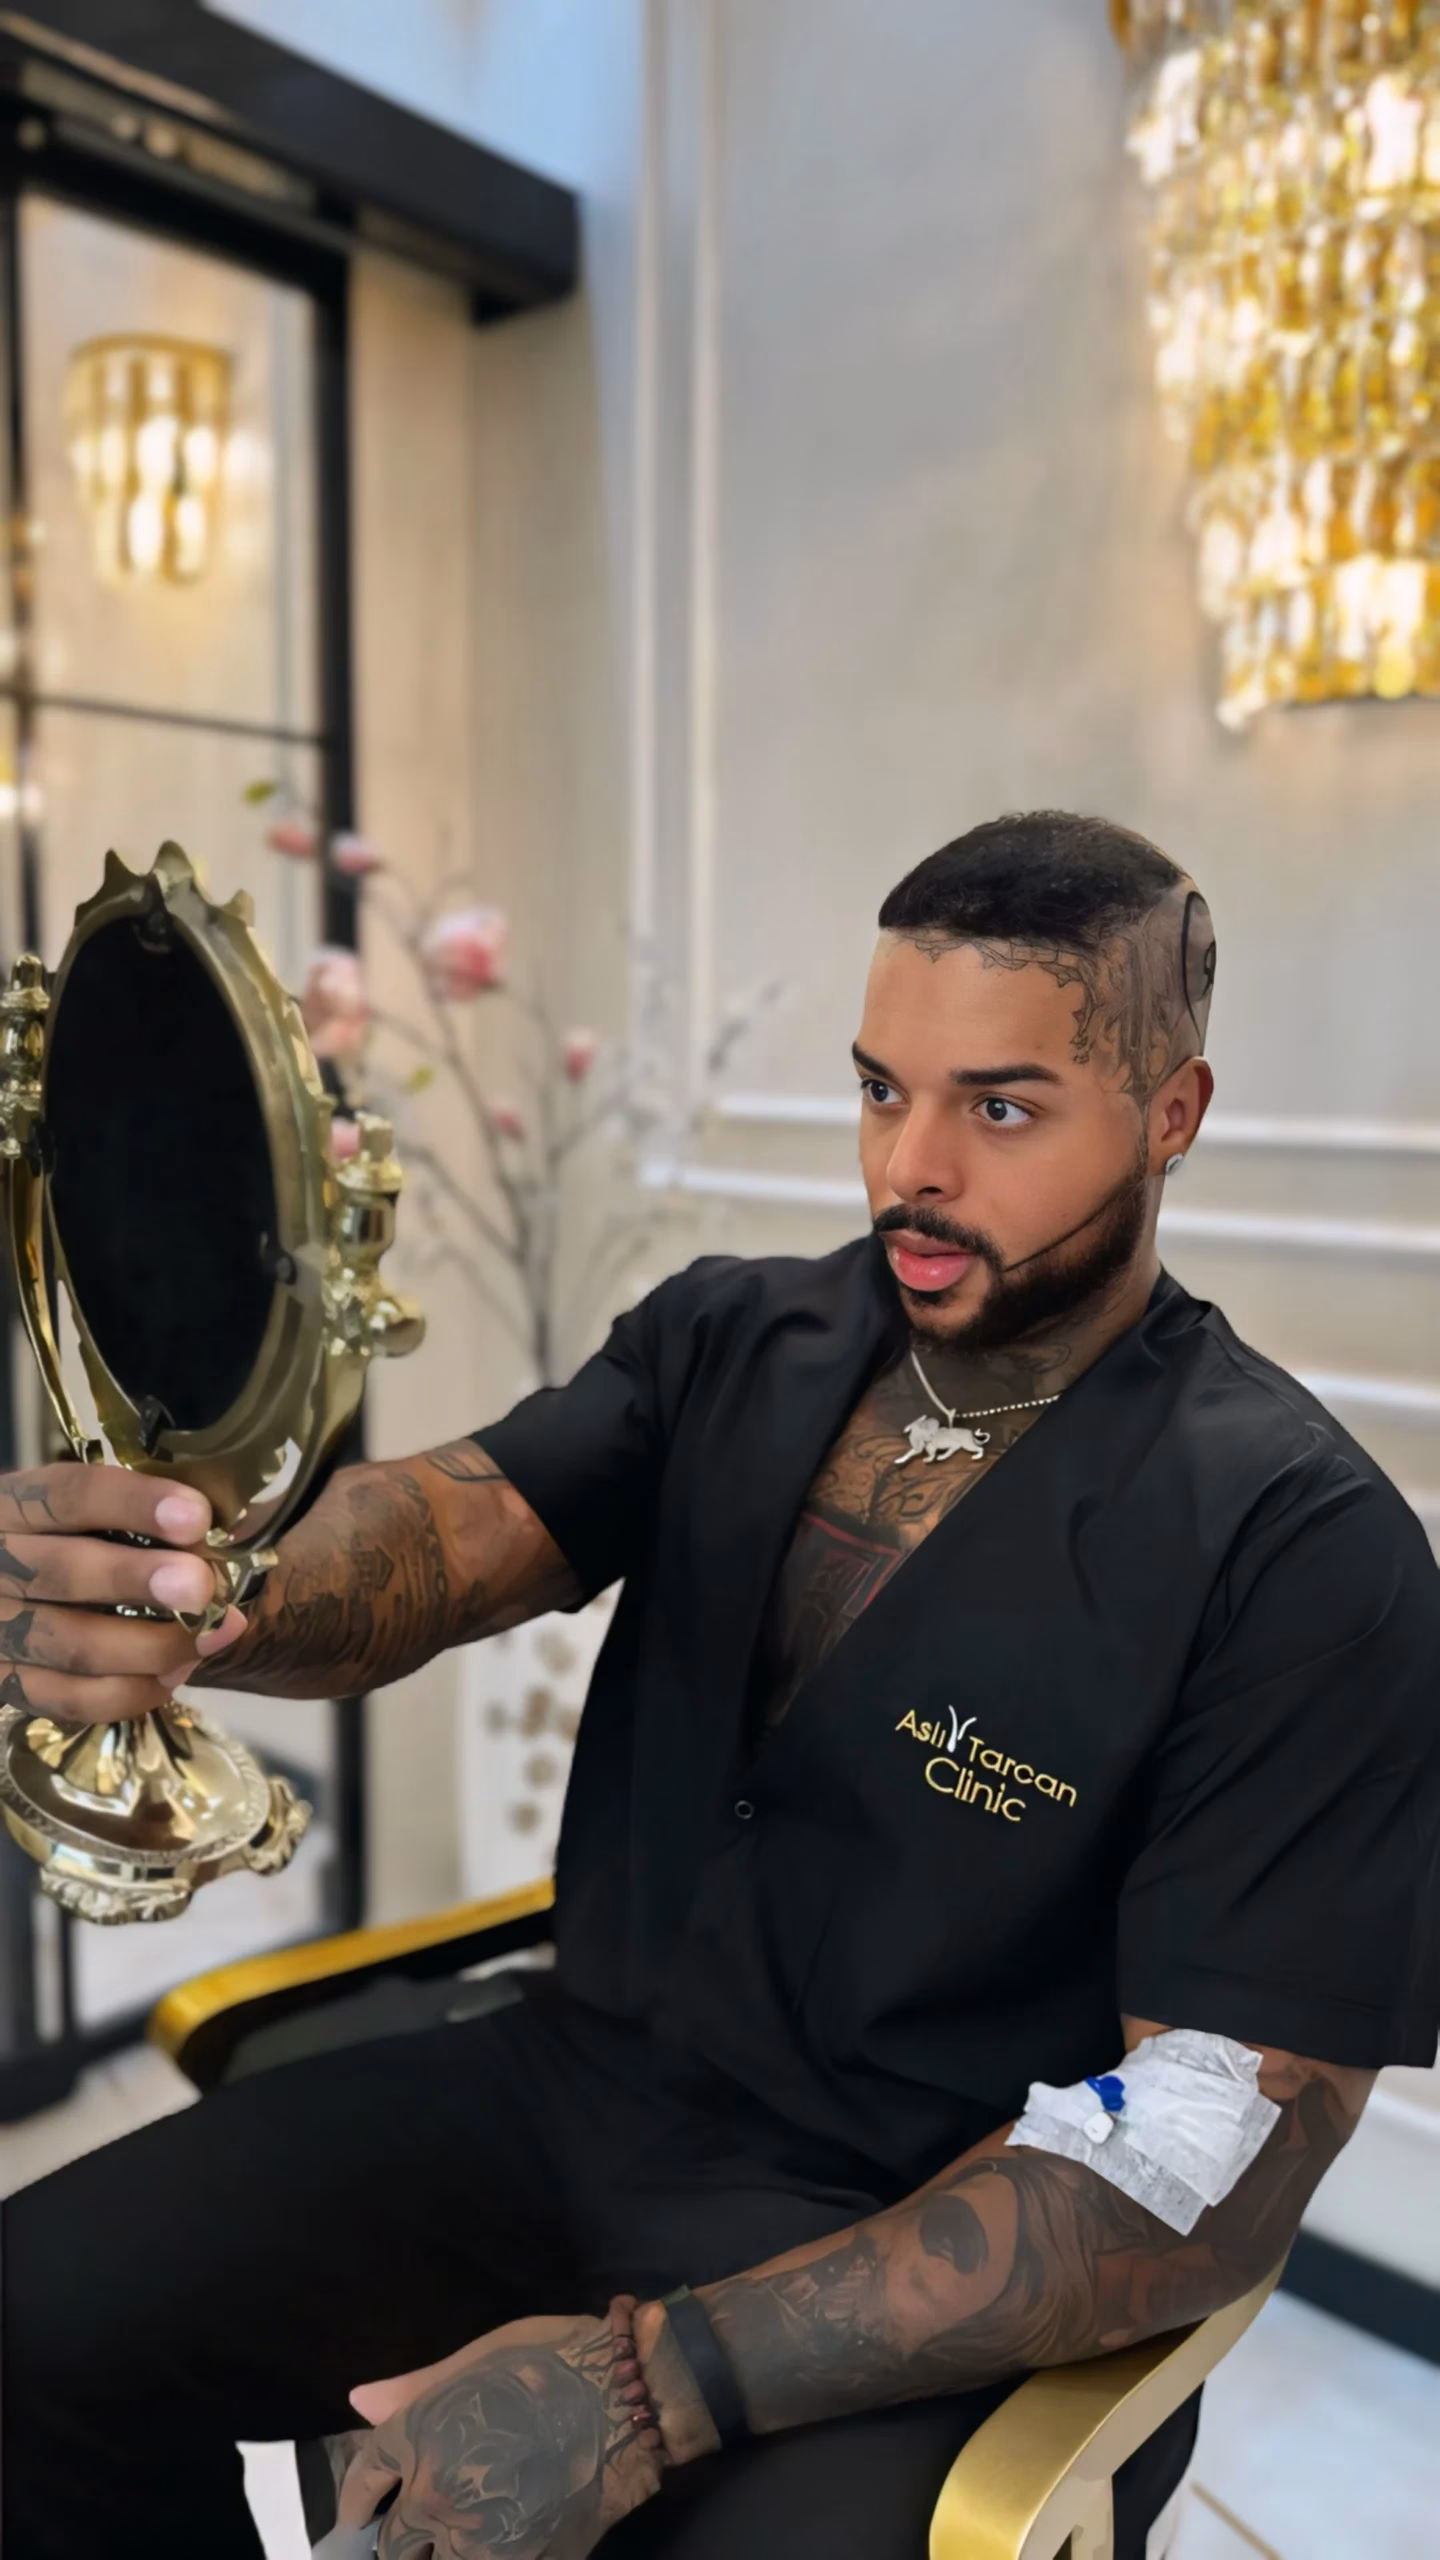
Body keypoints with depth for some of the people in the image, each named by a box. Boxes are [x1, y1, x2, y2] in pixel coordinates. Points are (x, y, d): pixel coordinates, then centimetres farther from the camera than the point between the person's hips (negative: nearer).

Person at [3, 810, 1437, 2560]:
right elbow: (453, 1525, -12)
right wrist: (199, 1582, -37)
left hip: (933, 2292, -4)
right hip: (576, 2081, 5)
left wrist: (657, 2380, -24)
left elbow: (1215, 2164, -19)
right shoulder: (731, 1339, 1)